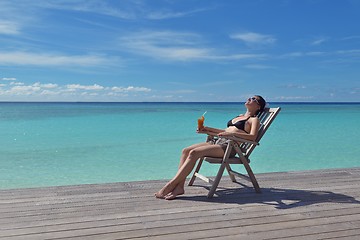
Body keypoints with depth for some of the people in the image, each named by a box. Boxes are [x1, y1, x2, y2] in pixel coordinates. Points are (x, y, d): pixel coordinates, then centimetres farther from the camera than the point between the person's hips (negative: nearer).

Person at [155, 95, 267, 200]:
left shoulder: (254, 119, 7)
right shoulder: (239, 116, 32)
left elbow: (252, 137, -12)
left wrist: (233, 133, -26)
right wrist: (207, 130, 21)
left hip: (229, 146, -8)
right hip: (219, 142, 8)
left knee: (194, 153, -27)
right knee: (186, 150, -12)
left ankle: (171, 185, -25)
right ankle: (180, 186, -19)